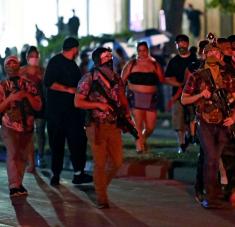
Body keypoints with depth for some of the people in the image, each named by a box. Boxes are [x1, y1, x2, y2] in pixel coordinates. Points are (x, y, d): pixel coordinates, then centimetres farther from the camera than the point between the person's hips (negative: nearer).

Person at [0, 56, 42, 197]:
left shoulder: (28, 85, 7)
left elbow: (38, 106, 4)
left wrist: (28, 95, -12)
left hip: (27, 127, 3)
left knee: (23, 157, 7)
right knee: (13, 153, -14)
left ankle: (19, 184, 18)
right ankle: (14, 186, -18)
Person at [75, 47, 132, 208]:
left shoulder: (116, 79, 8)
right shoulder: (88, 80, -7)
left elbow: (123, 100, 16)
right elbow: (78, 102, -7)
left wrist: (127, 115, 0)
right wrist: (98, 105, -17)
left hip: (114, 126, 5)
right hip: (97, 127, -5)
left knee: (117, 162, 7)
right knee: (100, 163, 0)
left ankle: (101, 185, 33)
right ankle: (102, 199, 11)